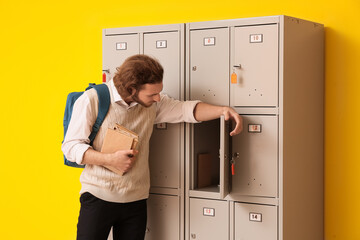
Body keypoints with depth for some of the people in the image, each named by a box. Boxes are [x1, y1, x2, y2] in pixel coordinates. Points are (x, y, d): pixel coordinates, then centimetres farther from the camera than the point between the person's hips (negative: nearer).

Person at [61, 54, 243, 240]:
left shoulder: (153, 104, 4)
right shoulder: (92, 100, -9)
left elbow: (186, 109, 1)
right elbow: (70, 146, -8)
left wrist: (222, 110, -16)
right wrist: (110, 159, -20)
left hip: (136, 200, 4)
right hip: (98, 197, -4)